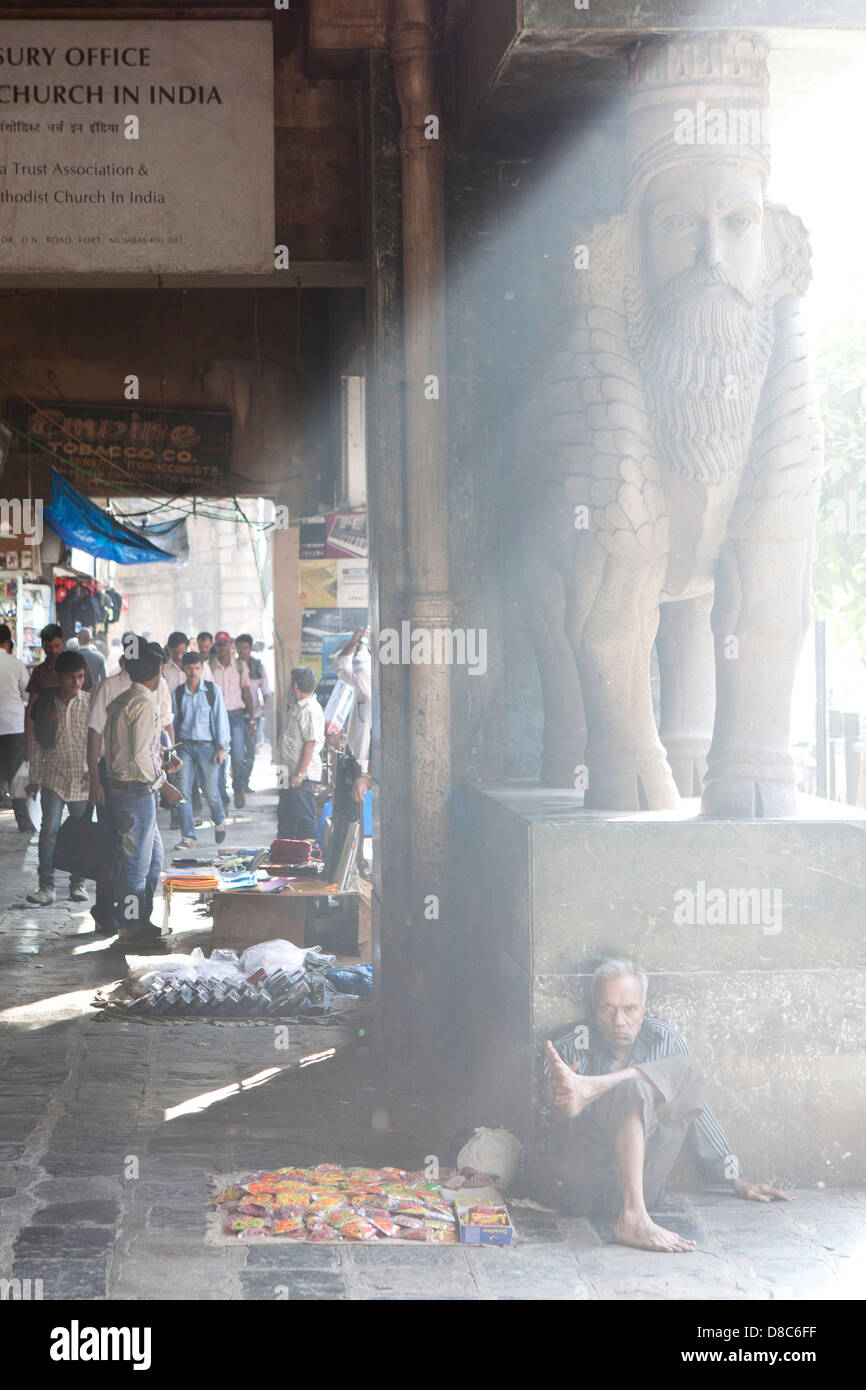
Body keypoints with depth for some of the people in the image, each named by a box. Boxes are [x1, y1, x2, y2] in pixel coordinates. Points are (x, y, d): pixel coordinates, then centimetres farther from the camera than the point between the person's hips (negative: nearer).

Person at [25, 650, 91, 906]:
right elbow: (36, 742, 8)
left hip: (82, 780, 0)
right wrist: (34, 778, 8)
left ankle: (77, 884, 20)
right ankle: (46, 887, -5)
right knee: (49, 830, -9)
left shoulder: (90, 704, -2)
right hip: (53, 777, 0)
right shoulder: (45, 702, 2)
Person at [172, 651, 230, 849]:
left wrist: (222, 747, -5)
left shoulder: (213, 691, 2)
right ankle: (188, 837, -3)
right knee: (183, 792, -8)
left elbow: (220, 718, 1)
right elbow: (173, 721, 13)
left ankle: (219, 822, 32)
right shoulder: (178, 694, 6)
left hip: (207, 745, -1)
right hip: (185, 745, 1)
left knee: (211, 791, 1)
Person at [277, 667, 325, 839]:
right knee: (285, 815, 17)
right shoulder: (296, 707, 14)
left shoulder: (311, 711, -18)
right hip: (290, 773, 11)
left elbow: (311, 744, -21)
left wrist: (300, 774, -22)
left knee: (303, 817, -4)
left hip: (303, 776, -11)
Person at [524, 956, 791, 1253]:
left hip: (635, 1185, 3)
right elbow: (561, 1134, -7)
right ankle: (633, 1220, -41)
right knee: (632, 1091, -30)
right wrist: (561, 1107, -32)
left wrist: (736, 1181, 16)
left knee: (687, 1072, -11)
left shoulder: (662, 1039, 9)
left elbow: (694, 1107, 17)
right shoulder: (571, 1051, 0)